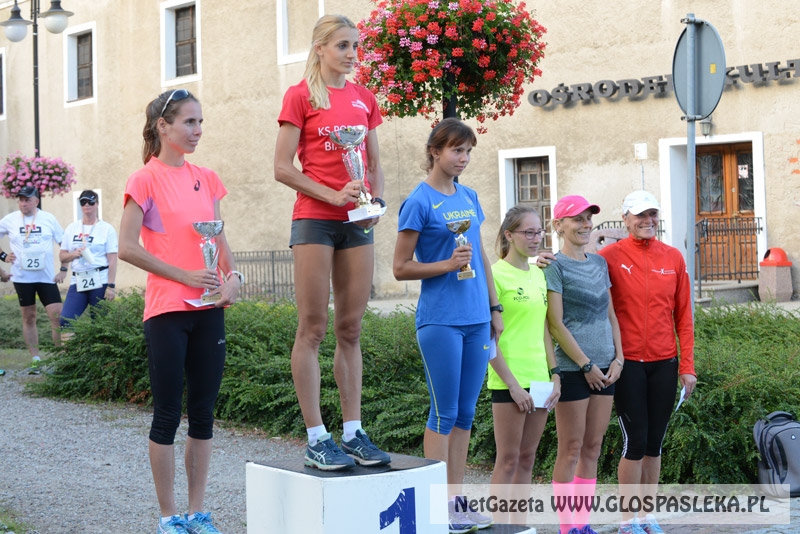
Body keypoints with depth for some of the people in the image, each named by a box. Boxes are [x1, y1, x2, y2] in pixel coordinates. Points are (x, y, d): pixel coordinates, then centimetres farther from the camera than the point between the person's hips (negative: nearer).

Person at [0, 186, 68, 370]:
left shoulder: (48, 219, 0)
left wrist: (63, 269, -2)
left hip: (47, 277, -1)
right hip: (22, 277, 1)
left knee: (57, 317, -7)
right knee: (28, 318, 7)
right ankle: (35, 359, 14)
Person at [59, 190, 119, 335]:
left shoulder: (107, 229, 1)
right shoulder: (71, 228, 13)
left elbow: (112, 260, -4)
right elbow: (62, 256, 16)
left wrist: (111, 286, -11)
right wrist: (74, 254, -7)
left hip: (100, 281, -3)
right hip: (78, 282, 4)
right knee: (65, 321, -9)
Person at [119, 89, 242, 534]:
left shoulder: (207, 179, 11)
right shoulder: (146, 180, -6)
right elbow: (128, 248, -11)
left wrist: (233, 275, -4)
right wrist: (185, 276, -15)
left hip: (208, 308, 5)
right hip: (166, 309, -5)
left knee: (204, 411, 8)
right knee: (169, 413, 0)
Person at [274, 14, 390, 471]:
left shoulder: (364, 99, 14)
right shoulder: (301, 95, -1)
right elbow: (283, 168, -6)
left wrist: (376, 201, -2)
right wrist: (332, 194, -15)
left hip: (357, 222, 5)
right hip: (314, 219, -5)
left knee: (351, 329, 7)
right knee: (313, 328, -3)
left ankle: (354, 433, 11)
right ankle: (317, 438, -1)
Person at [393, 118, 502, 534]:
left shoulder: (468, 198, 13)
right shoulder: (419, 202, -7)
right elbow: (400, 268, -6)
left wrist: (494, 307, 16)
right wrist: (449, 264, -17)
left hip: (476, 319, 6)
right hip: (440, 321, -6)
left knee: (466, 413, 9)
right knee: (444, 414, -3)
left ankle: (457, 498, 17)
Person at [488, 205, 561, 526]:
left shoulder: (538, 275, 12)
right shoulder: (496, 274, -9)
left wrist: (554, 376, 8)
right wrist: (512, 384, -15)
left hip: (539, 380, 7)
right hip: (509, 381, -7)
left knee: (527, 459, 10)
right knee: (508, 460, -3)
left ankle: (520, 527, 17)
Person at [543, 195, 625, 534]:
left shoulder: (599, 263, 13)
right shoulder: (555, 267, -7)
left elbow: (610, 314, 15)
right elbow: (556, 324, -11)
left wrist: (618, 358, 4)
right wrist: (586, 365, -12)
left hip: (605, 368, 7)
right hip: (573, 368, -6)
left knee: (593, 448, 9)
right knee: (571, 450, -2)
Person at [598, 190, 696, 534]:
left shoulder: (673, 258, 6)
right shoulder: (611, 256, -3)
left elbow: (683, 316, 7)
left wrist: (687, 366, 5)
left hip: (664, 363, 3)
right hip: (628, 363, -3)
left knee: (654, 442, 9)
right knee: (635, 442, -3)